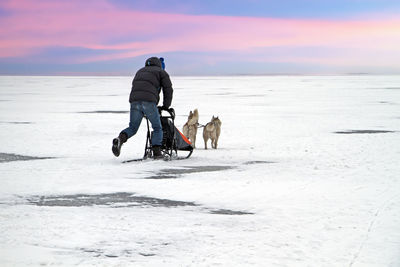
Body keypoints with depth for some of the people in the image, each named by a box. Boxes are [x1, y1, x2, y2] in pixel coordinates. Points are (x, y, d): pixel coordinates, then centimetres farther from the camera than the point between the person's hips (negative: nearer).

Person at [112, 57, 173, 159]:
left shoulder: (140, 71, 32)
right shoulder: (161, 72, 17)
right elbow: (168, 89, 10)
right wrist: (166, 106, 19)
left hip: (134, 101, 4)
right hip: (149, 101, -4)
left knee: (133, 128, 12)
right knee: (157, 128, 9)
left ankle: (120, 138, -16)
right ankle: (156, 152, -2)